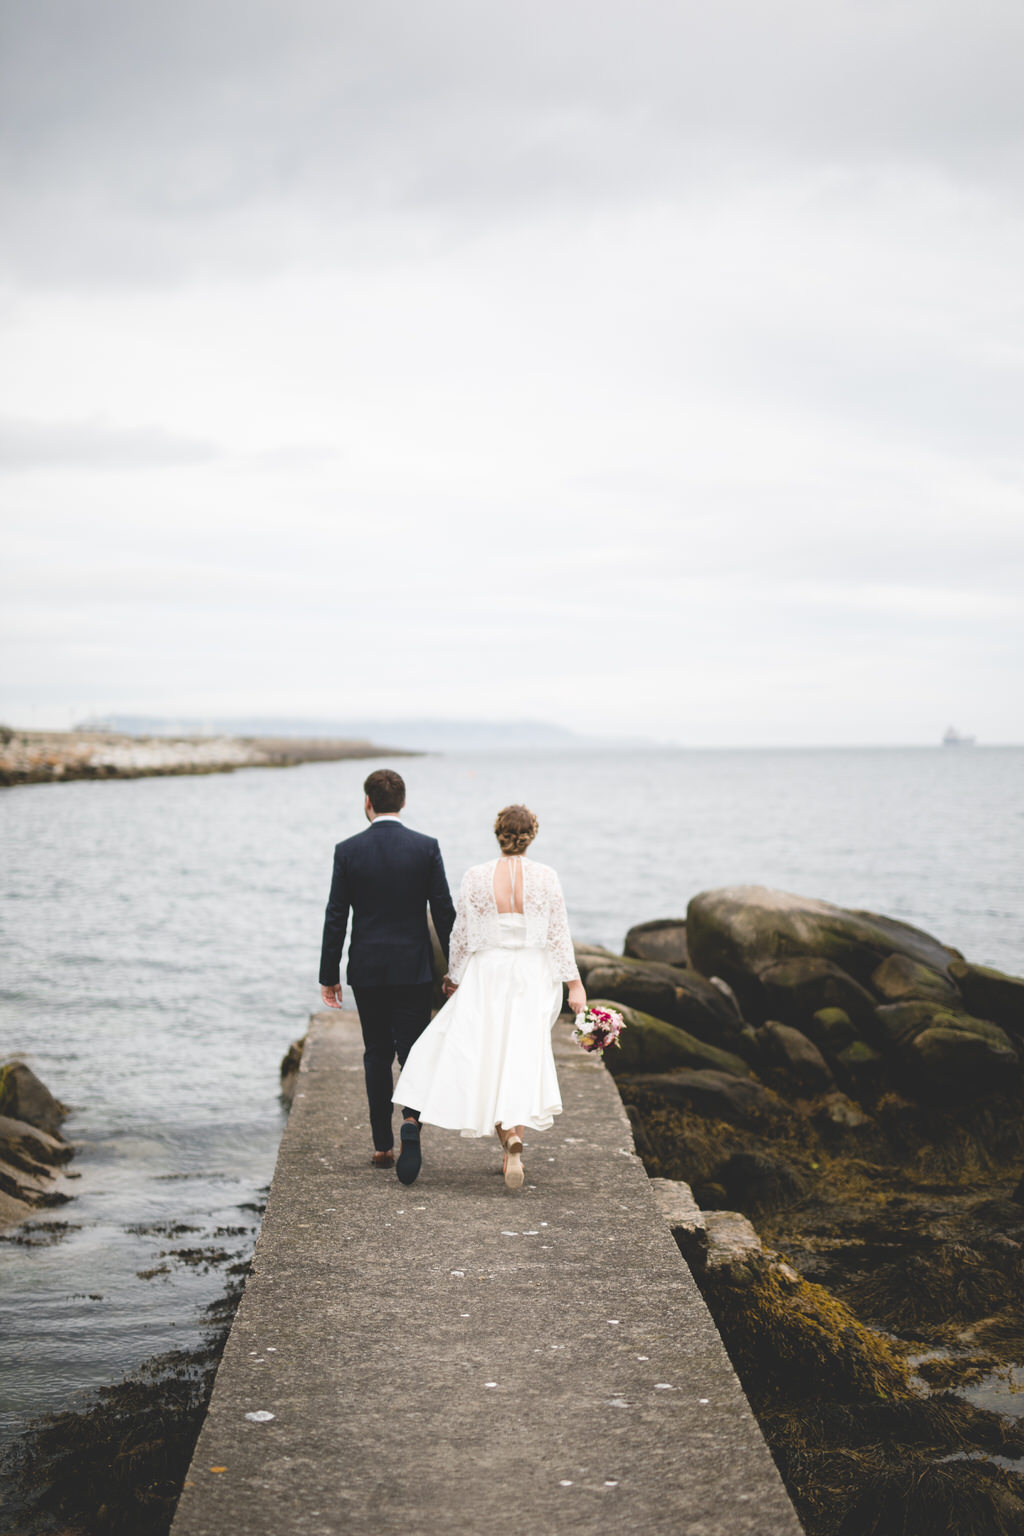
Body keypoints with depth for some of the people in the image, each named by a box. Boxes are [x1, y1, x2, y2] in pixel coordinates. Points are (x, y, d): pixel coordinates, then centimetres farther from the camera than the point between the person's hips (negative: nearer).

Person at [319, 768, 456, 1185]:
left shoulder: (347, 850, -4)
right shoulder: (426, 847, -4)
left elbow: (336, 917, -2)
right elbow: (444, 912, -3)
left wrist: (328, 975, 4)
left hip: (367, 970, 1)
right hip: (414, 969, -1)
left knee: (377, 1055, 12)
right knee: (412, 1052, 3)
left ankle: (383, 1146, 14)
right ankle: (411, 1120, -23)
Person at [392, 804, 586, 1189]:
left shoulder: (476, 877, -5)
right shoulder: (546, 878, -5)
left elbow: (462, 934, 1)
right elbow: (559, 936, -3)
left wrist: (453, 976, 15)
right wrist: (574, 984, 2)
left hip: (486, 976, 0)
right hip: (532, 978, 0)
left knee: (485, 1062, 11)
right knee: (523, 1060, 0)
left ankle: (509, 1147, 13)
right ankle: (515, 1143, -18)